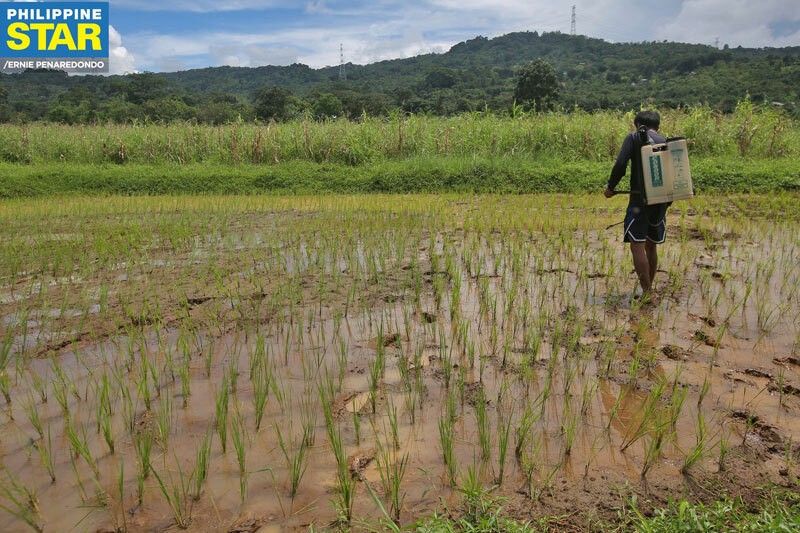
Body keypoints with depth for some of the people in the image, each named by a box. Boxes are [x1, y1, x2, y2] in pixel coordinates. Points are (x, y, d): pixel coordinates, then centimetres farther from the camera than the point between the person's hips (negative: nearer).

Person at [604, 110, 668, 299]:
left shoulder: (634, 138, 0)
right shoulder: (666, 142, 14)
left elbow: (620, 164, -14)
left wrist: (610, 187, -1)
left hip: (640, 200, -6)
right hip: (661, 201, 6)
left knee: (637, 246, -7)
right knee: (651, 246, 16)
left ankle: (646, 292, -11)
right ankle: (649, 289, 25)